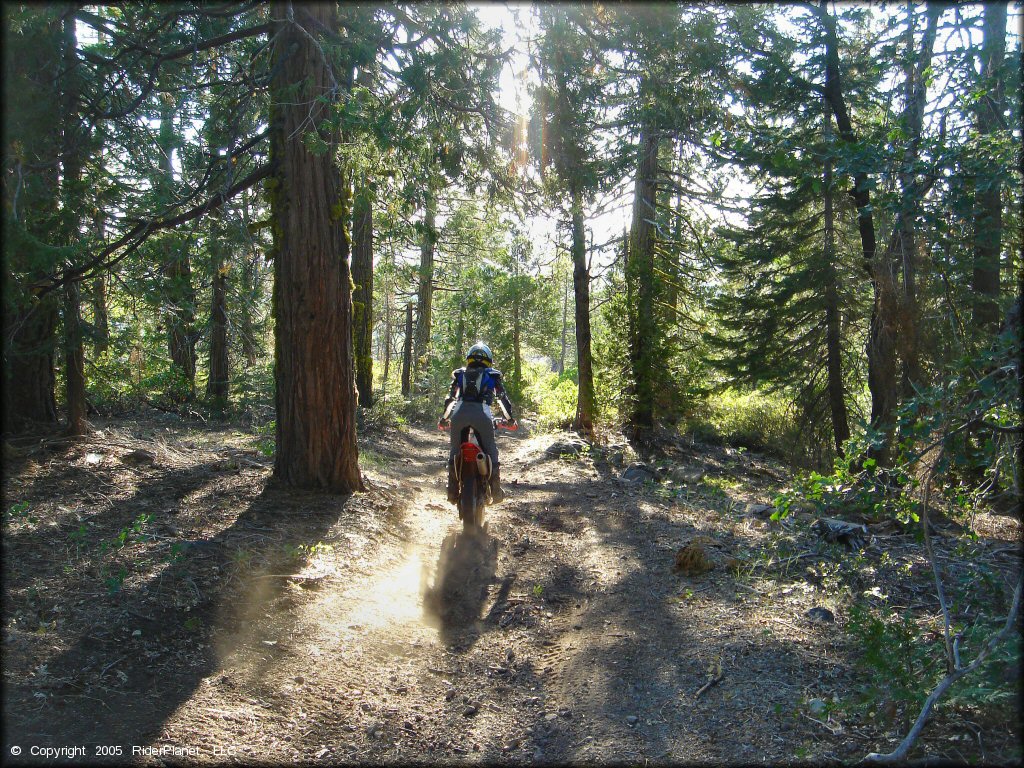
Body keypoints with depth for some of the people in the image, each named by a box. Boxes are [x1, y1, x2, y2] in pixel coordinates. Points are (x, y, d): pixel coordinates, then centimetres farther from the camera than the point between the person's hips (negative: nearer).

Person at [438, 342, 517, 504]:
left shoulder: (459, 374, 27)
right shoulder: (492, 375, 23)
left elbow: (451, 398, 28)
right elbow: (503, 397, 25)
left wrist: (443, 418, 39)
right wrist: (510, 419, 36)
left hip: (459, 413, 2)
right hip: (482, 413, -2)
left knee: (454, 450, 15)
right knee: (491, 450, 11)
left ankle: (452, 491, 12)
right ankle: (495, 490, 10)